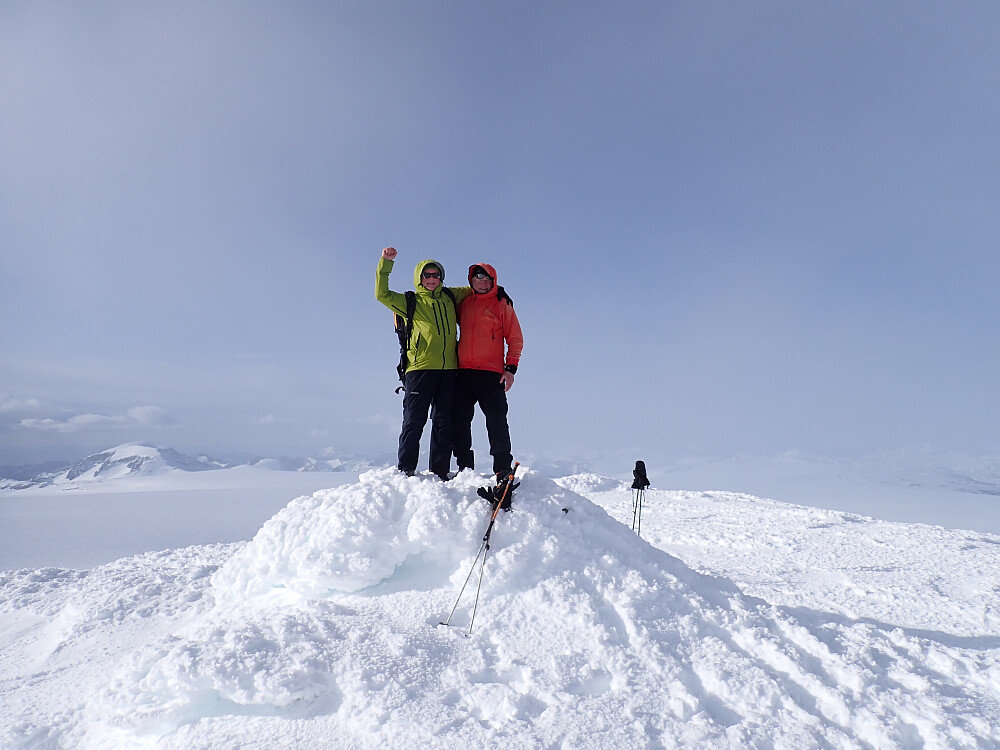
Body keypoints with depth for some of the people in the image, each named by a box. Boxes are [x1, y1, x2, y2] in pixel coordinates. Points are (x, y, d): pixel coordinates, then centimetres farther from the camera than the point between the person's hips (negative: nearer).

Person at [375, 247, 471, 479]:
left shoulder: (450, 297, 19)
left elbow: (473, 291, 36)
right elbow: (382, 294, 0)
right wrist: (386, 263, -5)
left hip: (448, 369, 4)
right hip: (420, 367, -3)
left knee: (444, 422, 4)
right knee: (414, 420, -4)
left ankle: (440, 472, 10)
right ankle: (405, 469, 3)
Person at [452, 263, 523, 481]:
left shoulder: (501, 304, 6)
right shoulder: (462, 303, 16)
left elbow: (515, 338, 3)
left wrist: (511, 367, -6)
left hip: (491, 374, -4)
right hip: (463, 372, 4)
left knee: (497, 421, -6)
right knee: (460, 421, 4)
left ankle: (503, 470, 1)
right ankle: (464, 468, 13)